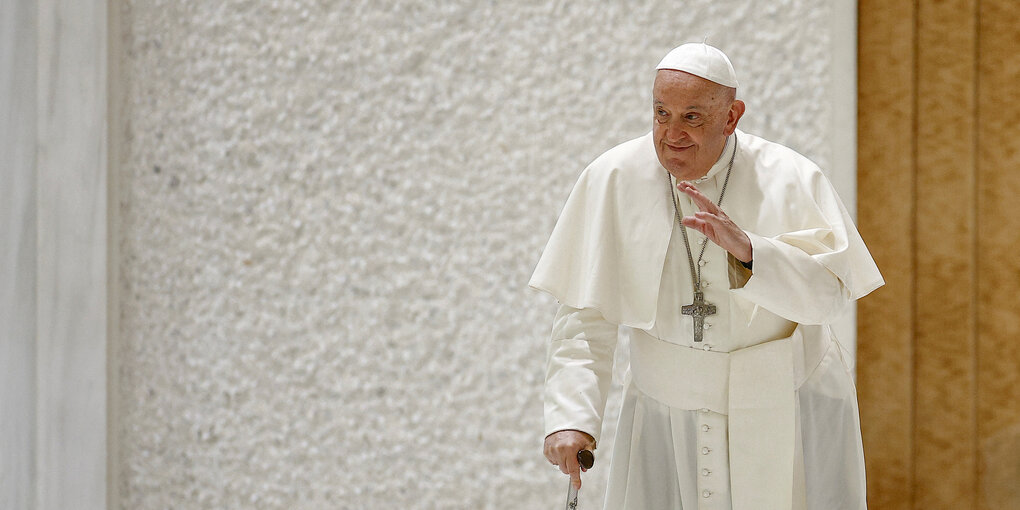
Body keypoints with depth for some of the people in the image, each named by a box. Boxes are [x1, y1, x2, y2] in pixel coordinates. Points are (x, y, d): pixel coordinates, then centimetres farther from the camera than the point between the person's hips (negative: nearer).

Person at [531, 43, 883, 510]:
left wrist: (746, 248, -36)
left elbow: (831, 292, -21)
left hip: (787, 416, -1)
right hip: (666, 421, 1)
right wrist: (570, 416, -16)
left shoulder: (790, 180, -10)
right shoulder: (613, 179, -7)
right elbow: (585, 316, -6)